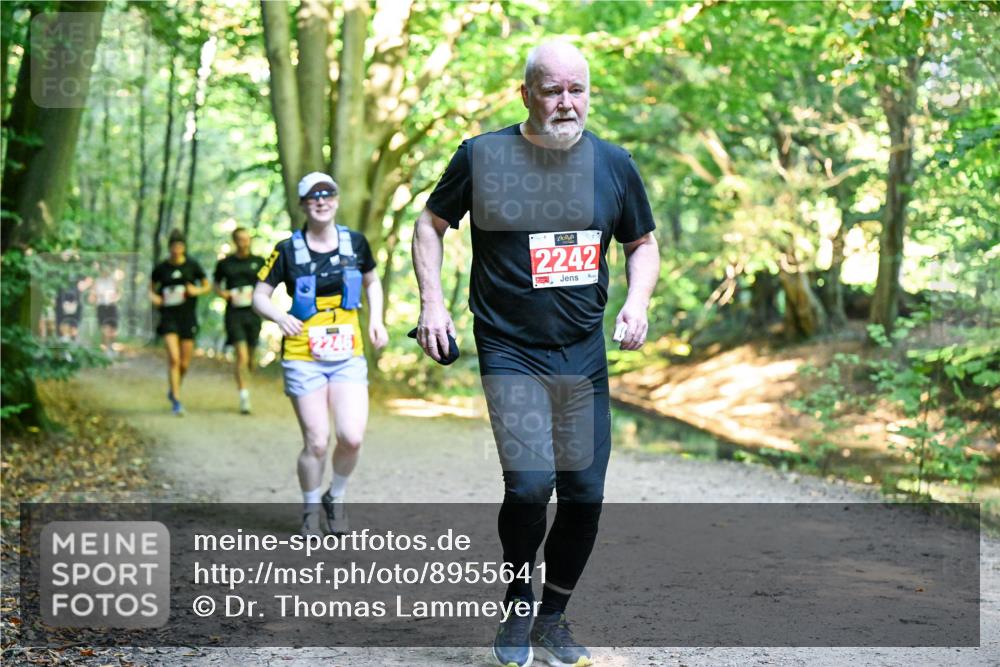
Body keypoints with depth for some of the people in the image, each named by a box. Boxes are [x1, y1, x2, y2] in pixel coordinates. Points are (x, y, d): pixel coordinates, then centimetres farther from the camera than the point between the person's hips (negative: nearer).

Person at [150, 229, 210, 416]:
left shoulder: (193, 265, 1)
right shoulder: (161, 268, 2)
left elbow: (207, 285, 9)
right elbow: (152, 288, 15)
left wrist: (197, 290, -11)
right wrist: (153, 297, -6)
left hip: (188, 317, 1)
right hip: (169, 317, -1)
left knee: (185, 363, 5)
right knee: (173, 358, -15)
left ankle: (173, 390, 33)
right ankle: (176, 401, -11)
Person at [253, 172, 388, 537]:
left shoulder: (355, 243, 4)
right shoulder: (288, 250, -4)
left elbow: (372, 282, 21)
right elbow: (259, 295, -1)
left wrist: (376, 320, 6)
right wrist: (279, 316, -21)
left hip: (348, 356, 2)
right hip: (304, 359, -2)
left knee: (352, 437, -11)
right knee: (316, 442, -5)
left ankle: (336, 498, 17)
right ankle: (311, 510, 19)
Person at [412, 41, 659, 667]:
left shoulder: (614, 164, 3)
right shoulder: (482, 156, -4)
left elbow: (643, 242, 17)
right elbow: (431, 223, 9)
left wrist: (637, 302, -2)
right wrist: (432, 301, -3)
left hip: (585, 355, 4)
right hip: (510, 351, -3)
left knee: (585, 494, 4)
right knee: (531, 483, -18)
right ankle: (518, 609, 9)